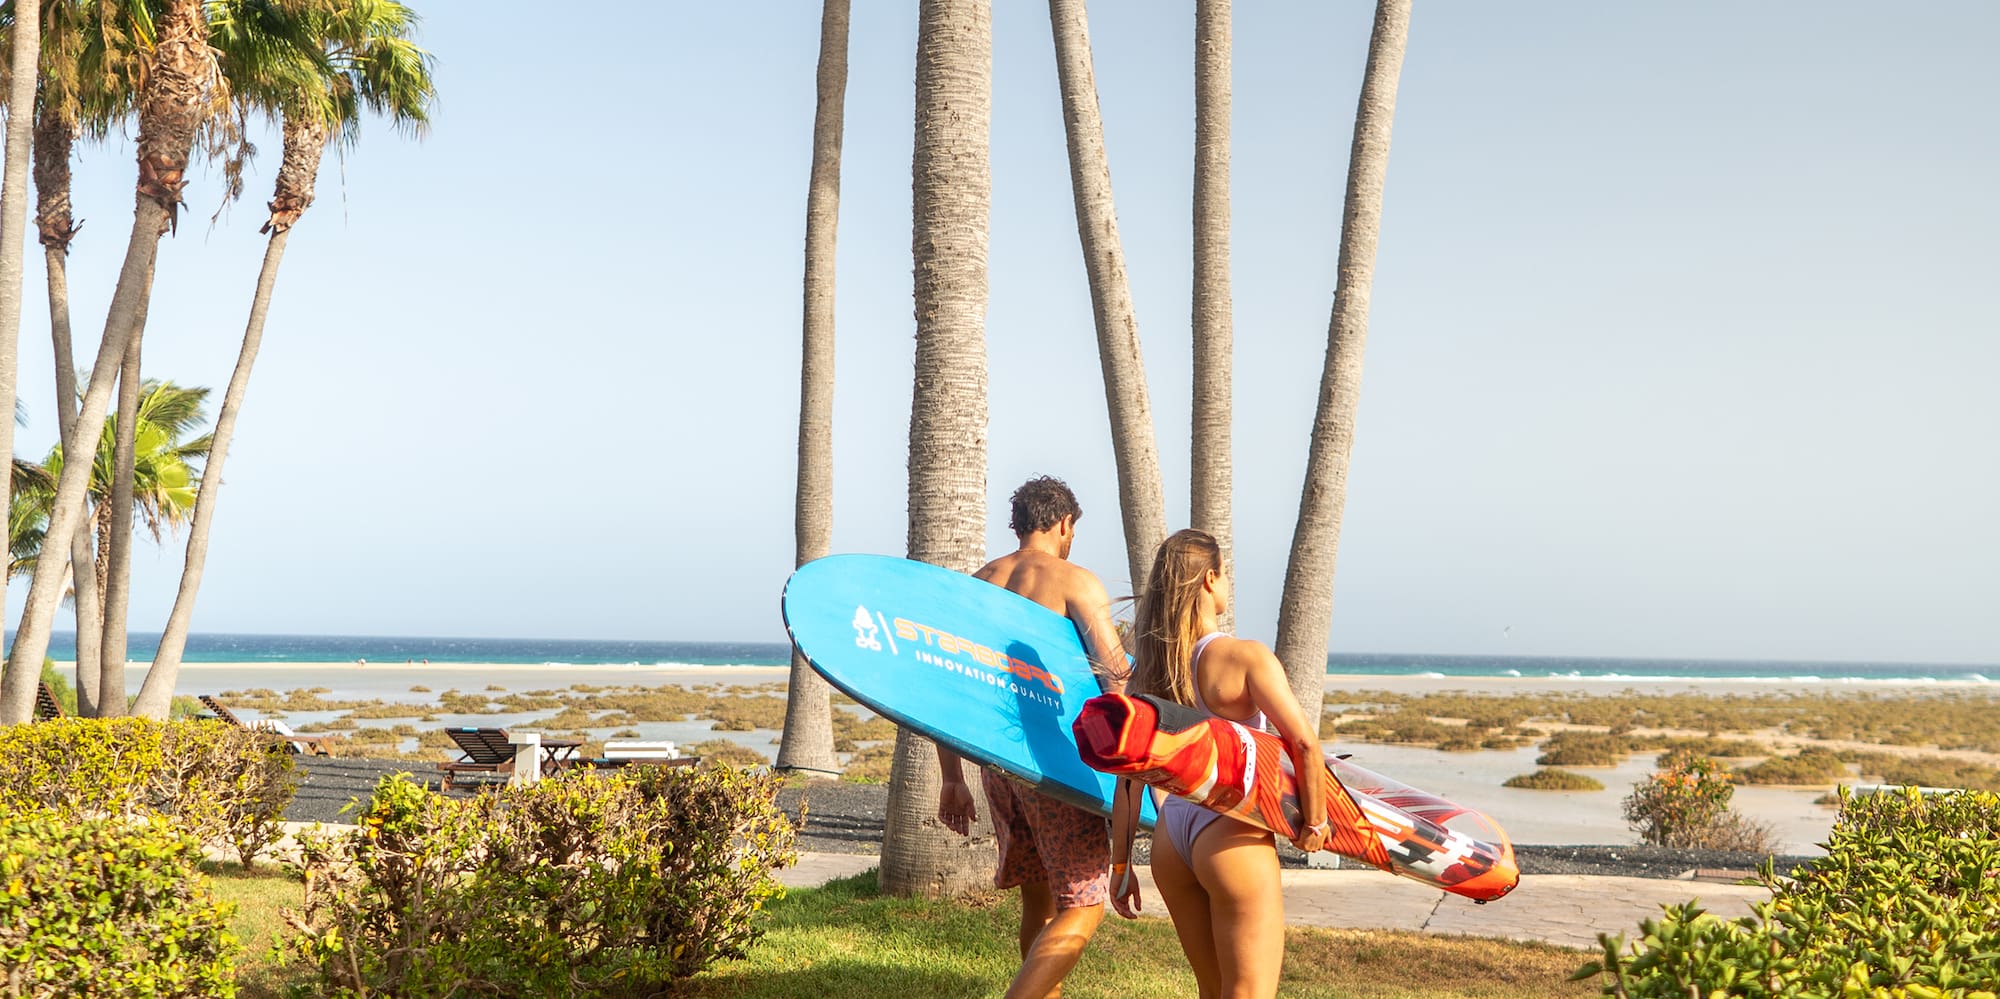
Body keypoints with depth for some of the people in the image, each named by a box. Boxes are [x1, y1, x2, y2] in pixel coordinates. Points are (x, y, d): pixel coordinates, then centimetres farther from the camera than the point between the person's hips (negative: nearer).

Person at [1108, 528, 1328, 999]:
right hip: (1233, 837, -6)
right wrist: (1314, 822, -3)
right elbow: (1304, 743, -18)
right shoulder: (1245, 656, -12)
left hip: (1170, 837, 7)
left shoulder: (1146, 671, 4)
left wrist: (1121, 864, 11)